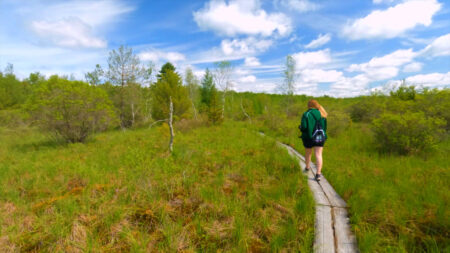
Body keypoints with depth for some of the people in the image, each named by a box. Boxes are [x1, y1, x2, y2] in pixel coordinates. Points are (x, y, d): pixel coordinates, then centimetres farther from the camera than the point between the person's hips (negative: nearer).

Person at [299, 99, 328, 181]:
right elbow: (325, 127, 8)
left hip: (308, 137, -2)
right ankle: (318, 173, -10)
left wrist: (300, 127, 2)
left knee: (308, 153, 19)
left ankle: (307, 167, 41)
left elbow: (304, 127, -19)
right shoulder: (322, 114, 4)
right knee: (318, 155, -1)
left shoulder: (306, 114, -11)